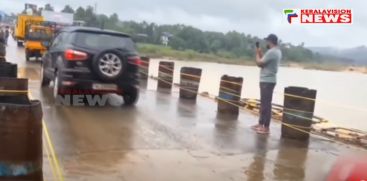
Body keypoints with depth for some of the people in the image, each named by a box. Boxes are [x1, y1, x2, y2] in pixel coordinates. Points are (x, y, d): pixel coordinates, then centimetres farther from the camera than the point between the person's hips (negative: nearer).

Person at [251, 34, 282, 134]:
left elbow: (259, 63, -16)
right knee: (263, 103, 17)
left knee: (266, 104, -8)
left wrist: (258, 53, -1)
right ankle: (261, 123, 26)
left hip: (267, 81, -11)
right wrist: (260, 53, 11)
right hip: (268, 80, 11)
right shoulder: (277, 51, 15)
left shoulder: (271, 52, -19)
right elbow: (264, 61, 19)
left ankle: (266, 128, -5)